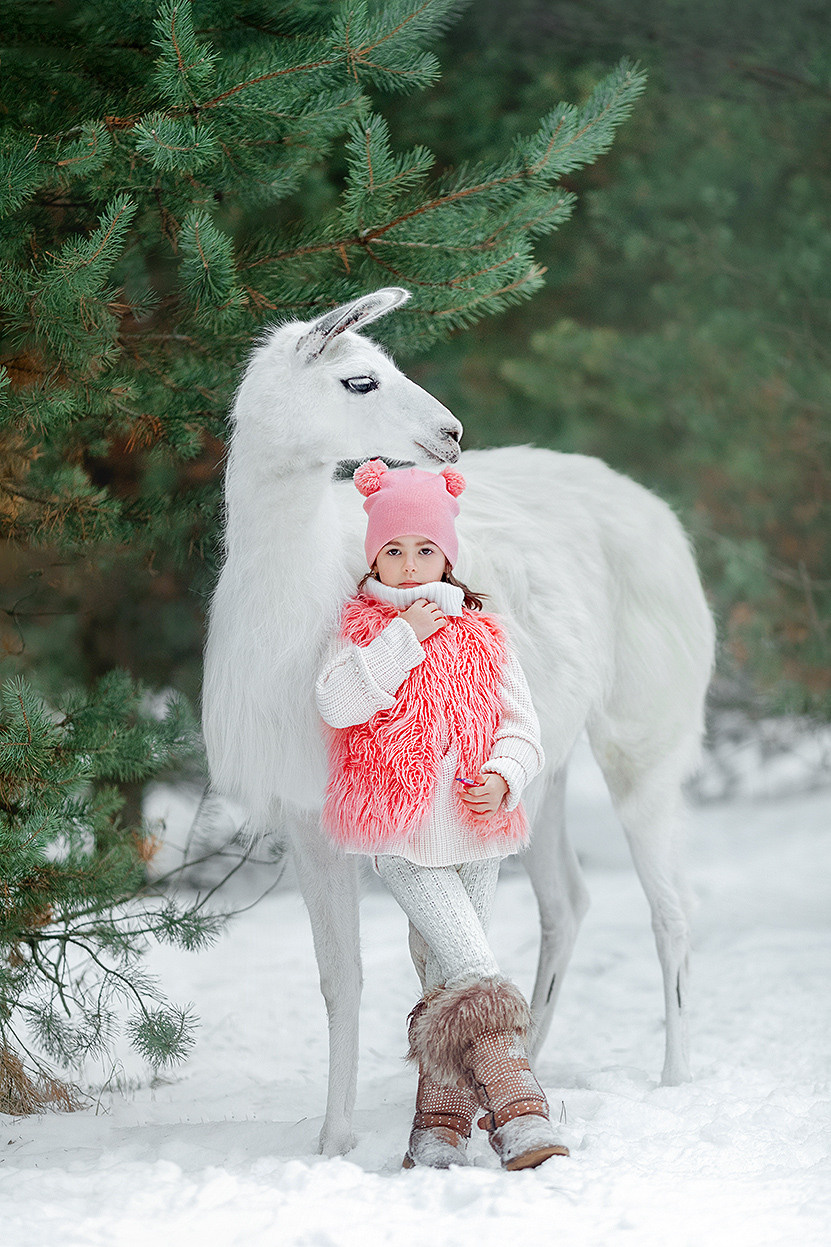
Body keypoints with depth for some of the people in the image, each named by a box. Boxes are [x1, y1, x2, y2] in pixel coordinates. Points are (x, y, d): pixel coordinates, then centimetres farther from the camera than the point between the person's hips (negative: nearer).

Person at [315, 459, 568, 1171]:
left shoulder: (482, 639, 11)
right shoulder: (364, 631, 4)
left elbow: (522, 730, 11)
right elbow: (338, 704, -14)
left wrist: (502, 778, -9)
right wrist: (402, 638, -15)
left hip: (476, 835, 4)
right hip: (402, 836, -4)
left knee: (446, 980, 7)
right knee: (475, 972, -16)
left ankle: (440, 1126, 16)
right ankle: (519, 1117, -21)